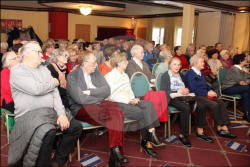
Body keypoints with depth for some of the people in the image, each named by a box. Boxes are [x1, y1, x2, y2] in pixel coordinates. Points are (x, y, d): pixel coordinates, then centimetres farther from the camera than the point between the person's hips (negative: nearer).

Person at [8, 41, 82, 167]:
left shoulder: (44, 69, 19)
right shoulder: (16, 71, -2)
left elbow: (55, 92, 9)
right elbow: (37, 89, -17)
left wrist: (61, 113, -5)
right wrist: (54, 82, 1)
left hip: (51, 113, 7)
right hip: (29, 115, -7)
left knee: (76, 126, -8)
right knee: (48, 132, -36)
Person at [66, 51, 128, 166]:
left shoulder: (96, 72, 16)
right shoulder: (72, 76, 0)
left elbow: (107, 90, 6)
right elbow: (80, 99, -12)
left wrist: (90, 92, -8)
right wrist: (99, 99, -5)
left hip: (99, 104, 5)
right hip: (81, 109, -4)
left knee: (116, 110, -30)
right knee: (110, 115, -32)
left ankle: (116, 149, -34)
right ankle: (115, 151, -20)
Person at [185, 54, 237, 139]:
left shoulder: (201, 73, 21)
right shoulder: (190, 74, -8)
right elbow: (193, 89, -16)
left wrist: (210, 90, 3)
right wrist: (207, 93, -15)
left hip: (205, 94, 8)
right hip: (196, 96, -8)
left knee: (221, 103, -16)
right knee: (214, 105, -27)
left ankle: (225, 128, -21)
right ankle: (219, 128, -11)